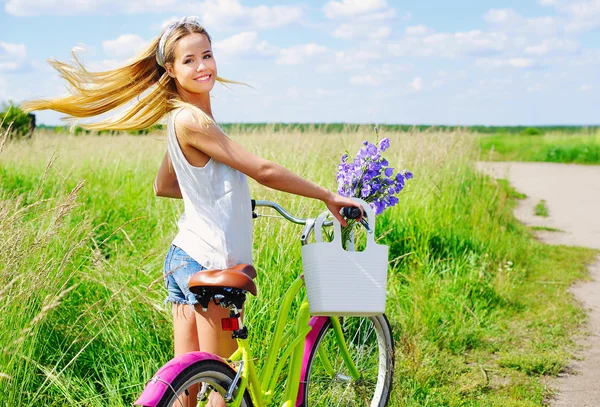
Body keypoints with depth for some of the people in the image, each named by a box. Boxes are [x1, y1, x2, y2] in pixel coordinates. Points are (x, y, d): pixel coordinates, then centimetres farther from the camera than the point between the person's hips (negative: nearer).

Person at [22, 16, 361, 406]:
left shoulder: (181, 118, 11)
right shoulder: (192, 119, -18)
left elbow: (163, 186, 24)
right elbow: (264, 170, -20)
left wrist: (218, 194, 23)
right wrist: (327, 196, -12)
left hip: (183, 257, 9)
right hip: (210, 262, -9)